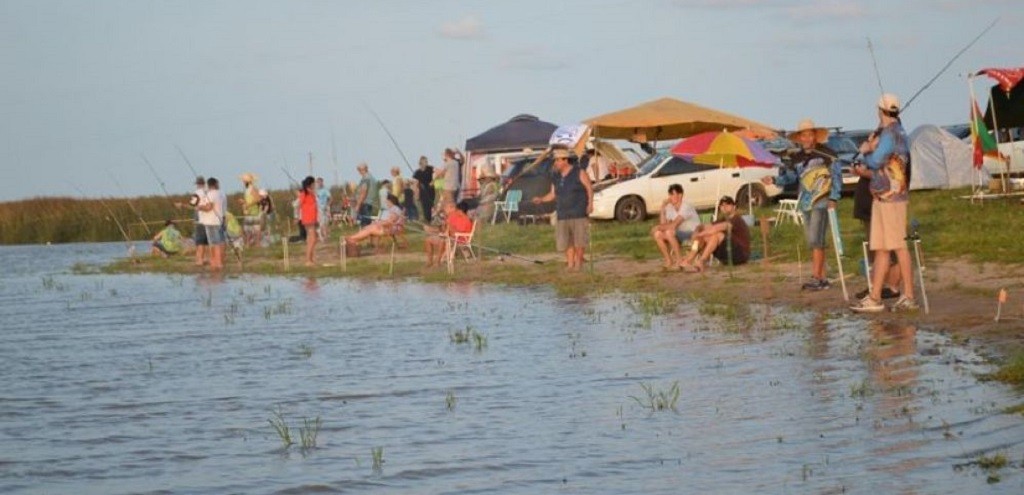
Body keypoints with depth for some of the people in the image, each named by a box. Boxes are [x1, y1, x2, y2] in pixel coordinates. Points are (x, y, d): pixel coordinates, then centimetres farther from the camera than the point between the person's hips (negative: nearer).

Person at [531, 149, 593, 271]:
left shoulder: (579, 173, -4)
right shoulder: (555, 177, 12)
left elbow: (589, 189, -3)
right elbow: (553, 194, 17)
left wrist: (590, 203, -14)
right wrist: (541, 199, 2)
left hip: (579, 214, -5)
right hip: (563, 216, 5)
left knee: (579, 241, -4)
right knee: (566, 242, 2)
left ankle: (578, 263, 8)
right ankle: (570, 264, 7)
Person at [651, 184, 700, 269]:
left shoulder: (686, 207, -20)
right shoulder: (670, 208, 4)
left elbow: (674, 225, -27)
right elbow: (664, 224, -4)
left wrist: (658, 227, -17)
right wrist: (662, 210, -9)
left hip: (693, 234, -8)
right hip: (680, 234, 8)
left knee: (669, 232, -32)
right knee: (657, 234, -12)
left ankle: (679, 260, -20)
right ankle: (669, 260, -6)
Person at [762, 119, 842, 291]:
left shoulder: (826, 154, -6)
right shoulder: (797, 158, 11)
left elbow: (836, 175, -5)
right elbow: (790, 176, 10)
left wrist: (834, 197, -13)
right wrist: (775, 180, -8)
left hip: (821, 202, -7)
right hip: (806, 203, 7)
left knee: (815, 240, -14)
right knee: (812, 242, 8)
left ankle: (816, 278, -12)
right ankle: (822, 279, 13)